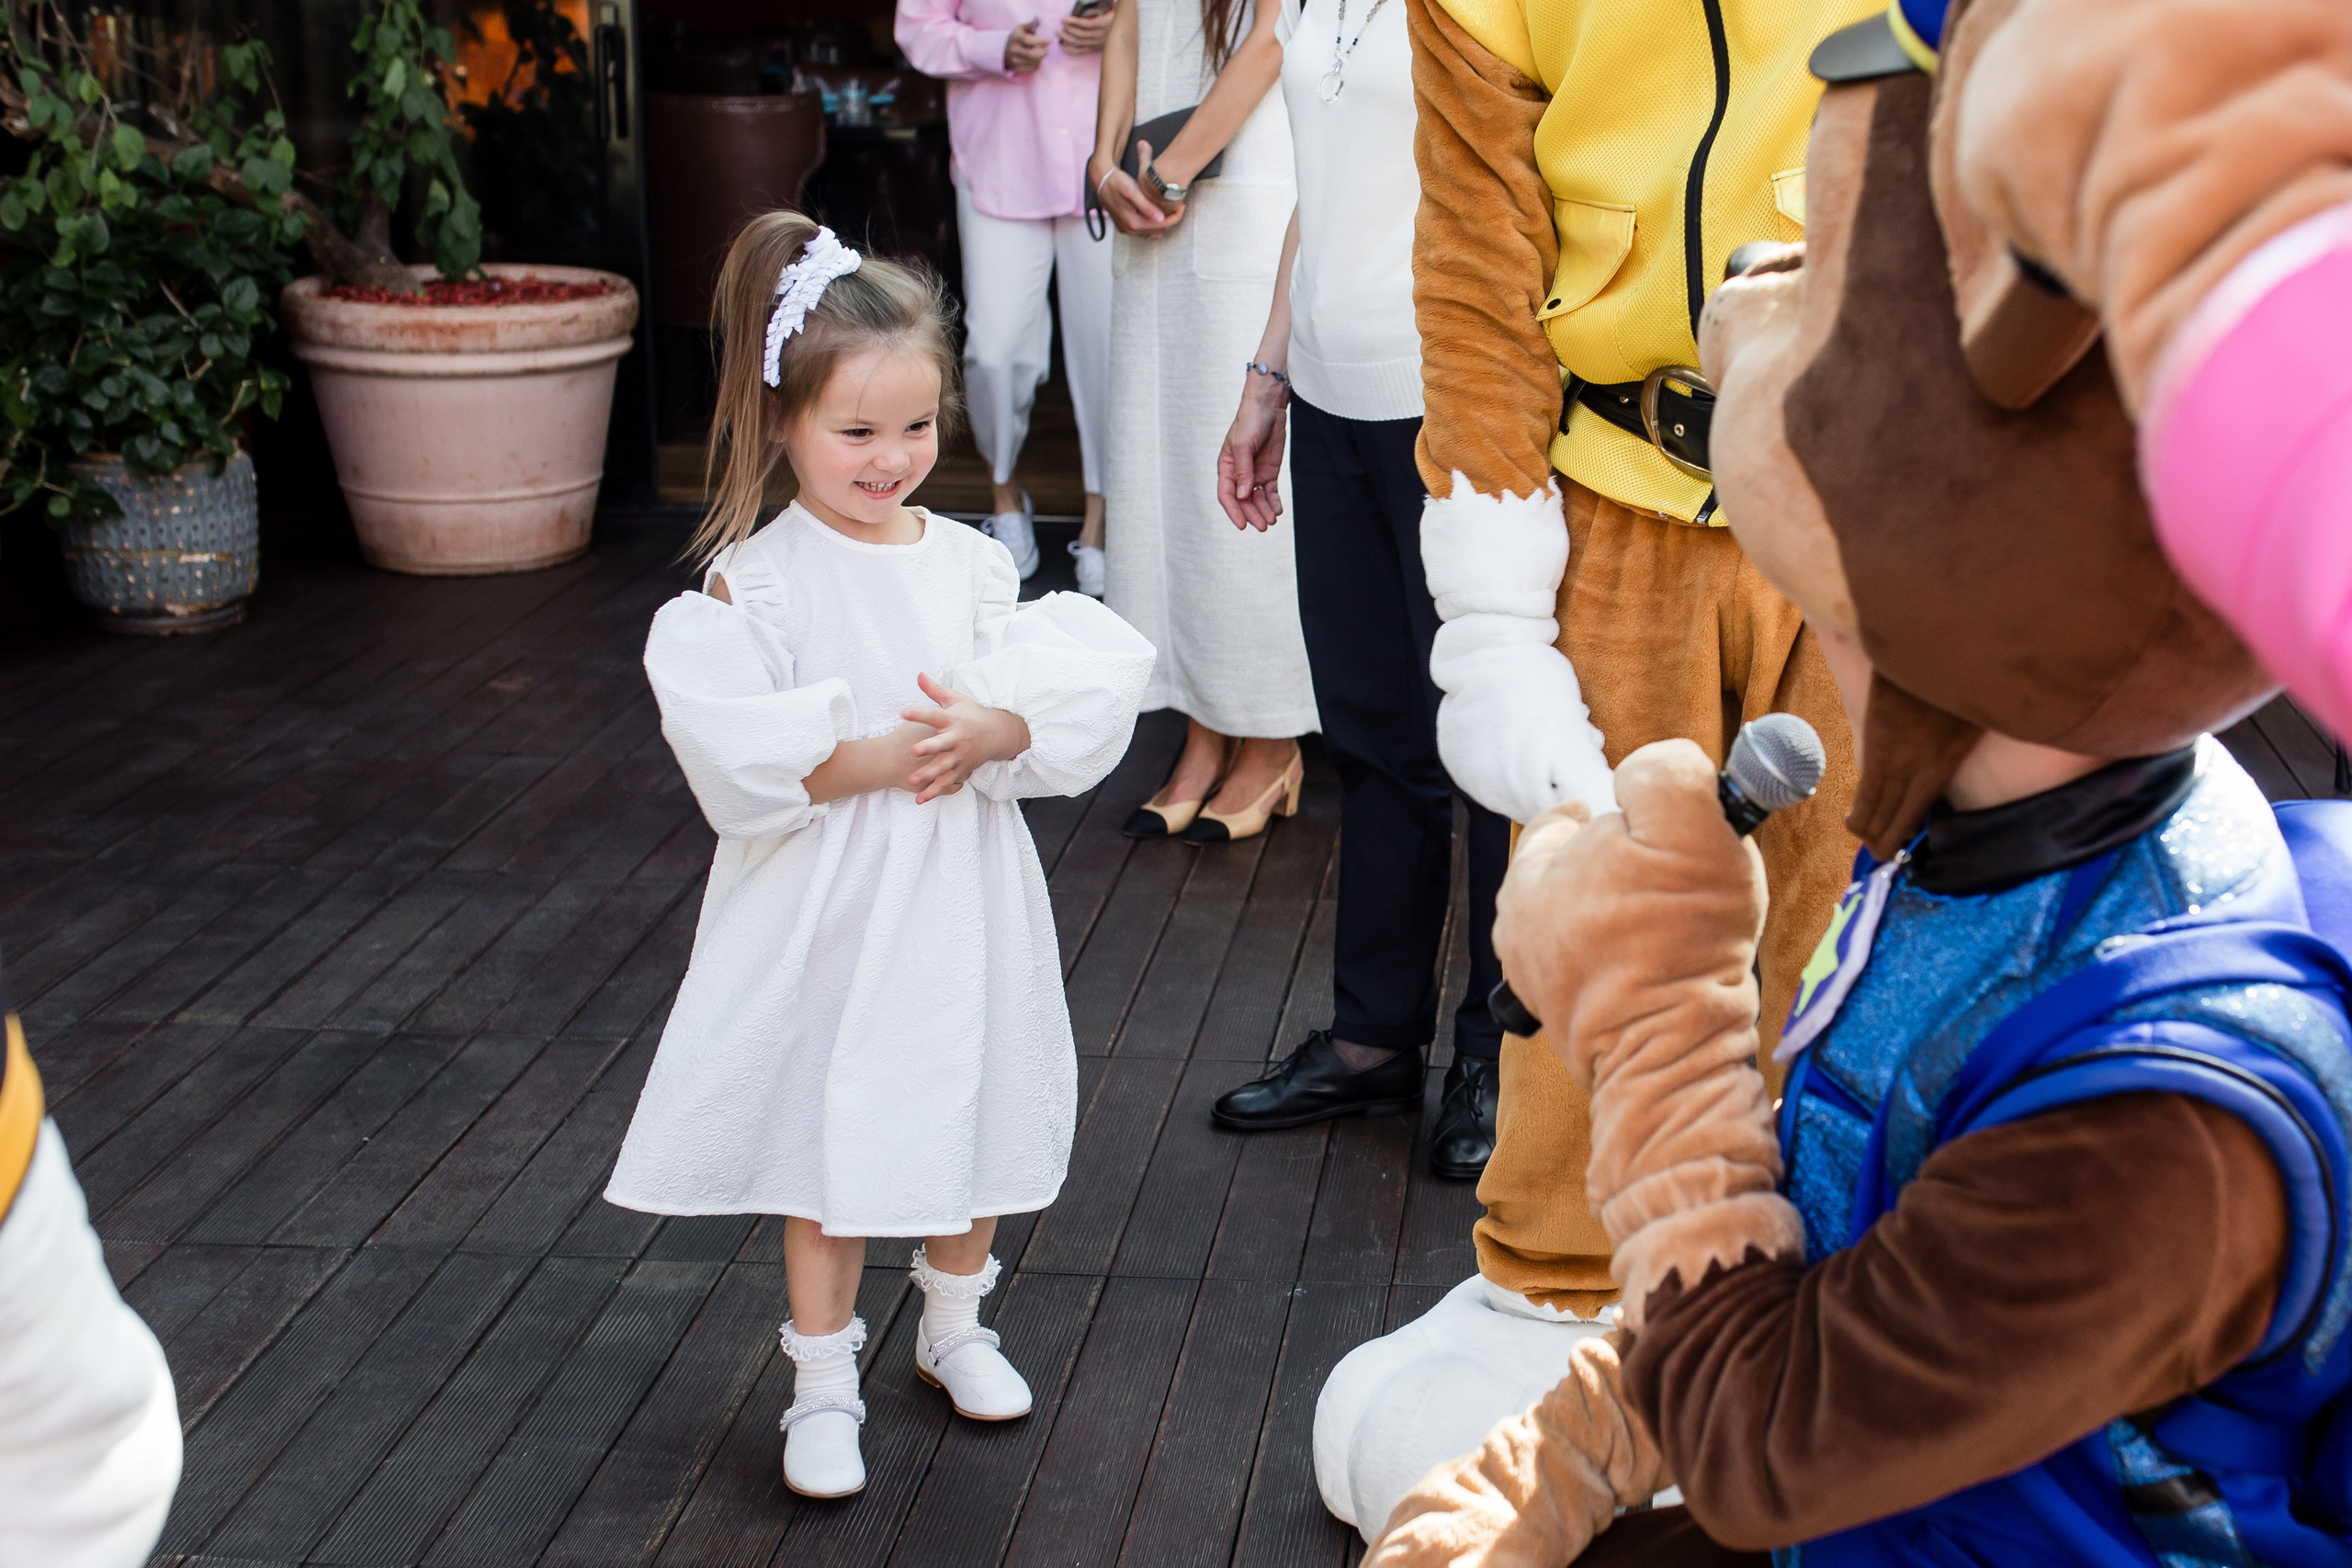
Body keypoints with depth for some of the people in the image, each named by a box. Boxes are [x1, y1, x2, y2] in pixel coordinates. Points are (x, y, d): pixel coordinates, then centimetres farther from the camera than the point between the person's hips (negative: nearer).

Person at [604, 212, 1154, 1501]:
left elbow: (1089, 686, -6)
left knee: (970, 1114, 18)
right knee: (828, 1147, 7)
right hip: (826, 912, -4)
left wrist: (989, 733, -23)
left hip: (961, 906, 4)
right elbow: (739, 753, -21)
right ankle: (823, 1383, 24)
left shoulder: (969, 564, -1)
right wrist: (882, 756, -24)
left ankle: (953, 1326, 42)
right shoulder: (754, 582, -12)